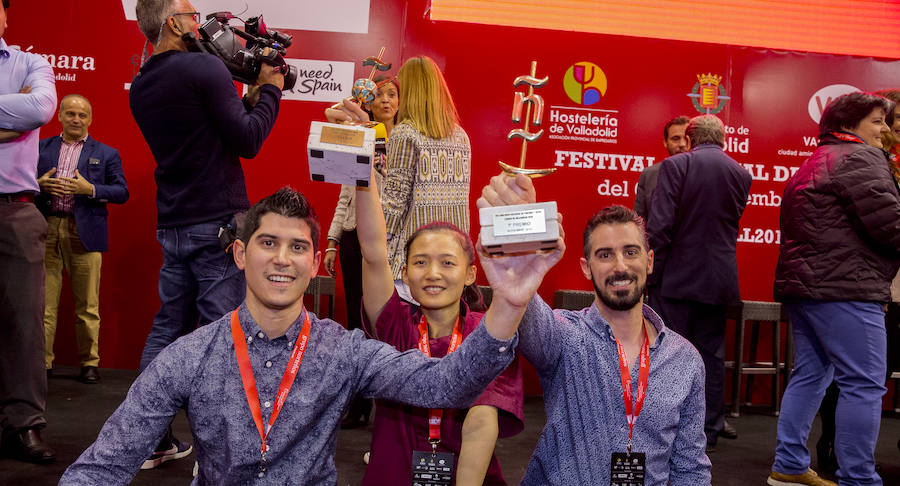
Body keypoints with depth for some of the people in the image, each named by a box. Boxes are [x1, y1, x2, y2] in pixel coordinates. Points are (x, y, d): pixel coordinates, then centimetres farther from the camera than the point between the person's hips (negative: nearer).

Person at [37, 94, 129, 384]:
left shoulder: (106, 154, 10)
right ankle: (42, 361, 12)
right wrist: (40, 184, -5)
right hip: (46, 231, 2)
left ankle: (89, 363, 9)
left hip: (85, 233, -2)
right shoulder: (41, 148, 16)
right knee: (44, 301, 3)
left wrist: (90, 189, -11)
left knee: (87, 304, 1)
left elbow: (122, 193, 3)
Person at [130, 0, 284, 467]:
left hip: (172, 225, 8)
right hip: (218, 223, -8)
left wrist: (249, 99, 15)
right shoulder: (204, 66, -11)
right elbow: (248, 142, -13)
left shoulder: (140, 87, 13)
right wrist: (269, 90, 0)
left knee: (168, 326, 14)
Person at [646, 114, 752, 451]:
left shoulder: (675, 165, -8)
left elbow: (660, 224, -14)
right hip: (719, 280, 4)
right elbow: (732, 222, 14)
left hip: (676, 276, -4)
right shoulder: (741, 174, 5)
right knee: (711, 354, 12)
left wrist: (650, 271, -8)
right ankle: (708, 430, 18)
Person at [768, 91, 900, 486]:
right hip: (844, 287, -10)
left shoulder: (814, 163, 23)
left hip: (803, 283, 10)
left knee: (810, 375, 13)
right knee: (864, 385, -6)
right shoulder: (861, 157, -7)